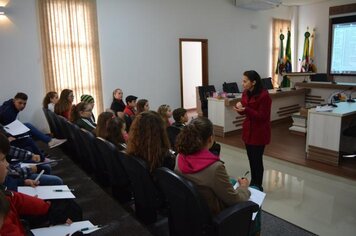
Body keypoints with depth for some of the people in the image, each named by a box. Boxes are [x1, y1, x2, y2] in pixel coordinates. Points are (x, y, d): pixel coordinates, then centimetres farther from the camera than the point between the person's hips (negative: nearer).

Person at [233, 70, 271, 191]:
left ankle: (258, 186, 20)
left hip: (259, 132, -7)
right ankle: (253, 182, 31)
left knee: (257, 159, 2)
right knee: (251, 158, 15)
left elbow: (262, 116, -20)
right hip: (248, 129, 7)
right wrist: (239, 107, -12)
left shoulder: (264, 95, -20)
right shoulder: (246, 93, 3)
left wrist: (245, 110, -30)